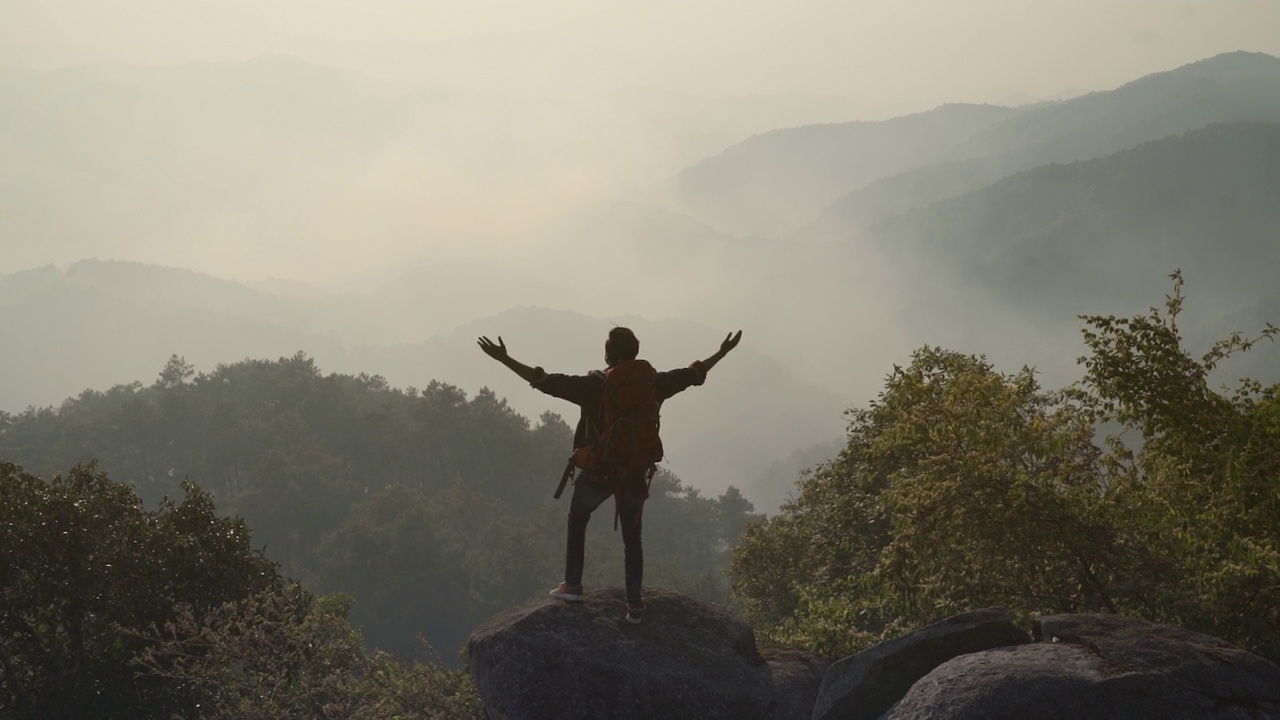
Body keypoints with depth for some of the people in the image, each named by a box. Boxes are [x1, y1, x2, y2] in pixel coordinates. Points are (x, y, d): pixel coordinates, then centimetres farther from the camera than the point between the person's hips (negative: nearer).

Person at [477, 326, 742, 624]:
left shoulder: (593, 385, -14)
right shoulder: (650, 384, -4)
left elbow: (544, 380, -18)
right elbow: (693, 374, 8)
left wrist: (505, 359, -15)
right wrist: (722, 353, 21)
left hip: (597, 472, -2)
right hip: (635, 474, 2)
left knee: (577, 522, 22)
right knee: (632, 539, 12)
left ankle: (572, 585, 20)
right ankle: (634, 604, 9)